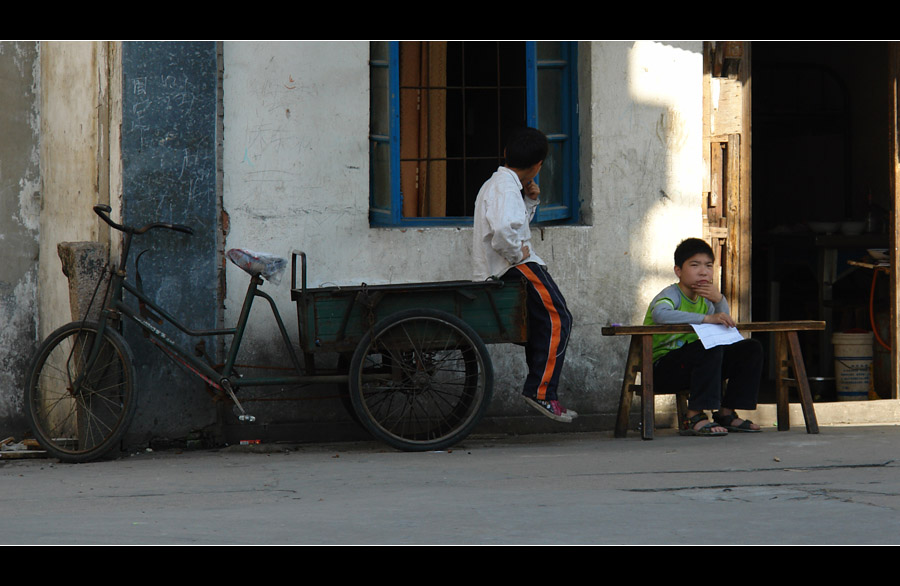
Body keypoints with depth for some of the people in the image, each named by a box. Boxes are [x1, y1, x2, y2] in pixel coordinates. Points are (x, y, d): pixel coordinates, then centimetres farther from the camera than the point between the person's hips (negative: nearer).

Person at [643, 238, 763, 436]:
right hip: (662, 369, -8)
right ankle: (694, 418, -33)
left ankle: (726, 413, 1)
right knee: (711, 348, -34)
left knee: (751, 348, 0)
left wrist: (719, 301, -10)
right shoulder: (672, 295, -14)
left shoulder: (704, 299, 12)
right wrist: (707, 318, -41)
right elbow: (659, 314, -38)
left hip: (690, 364, 8)